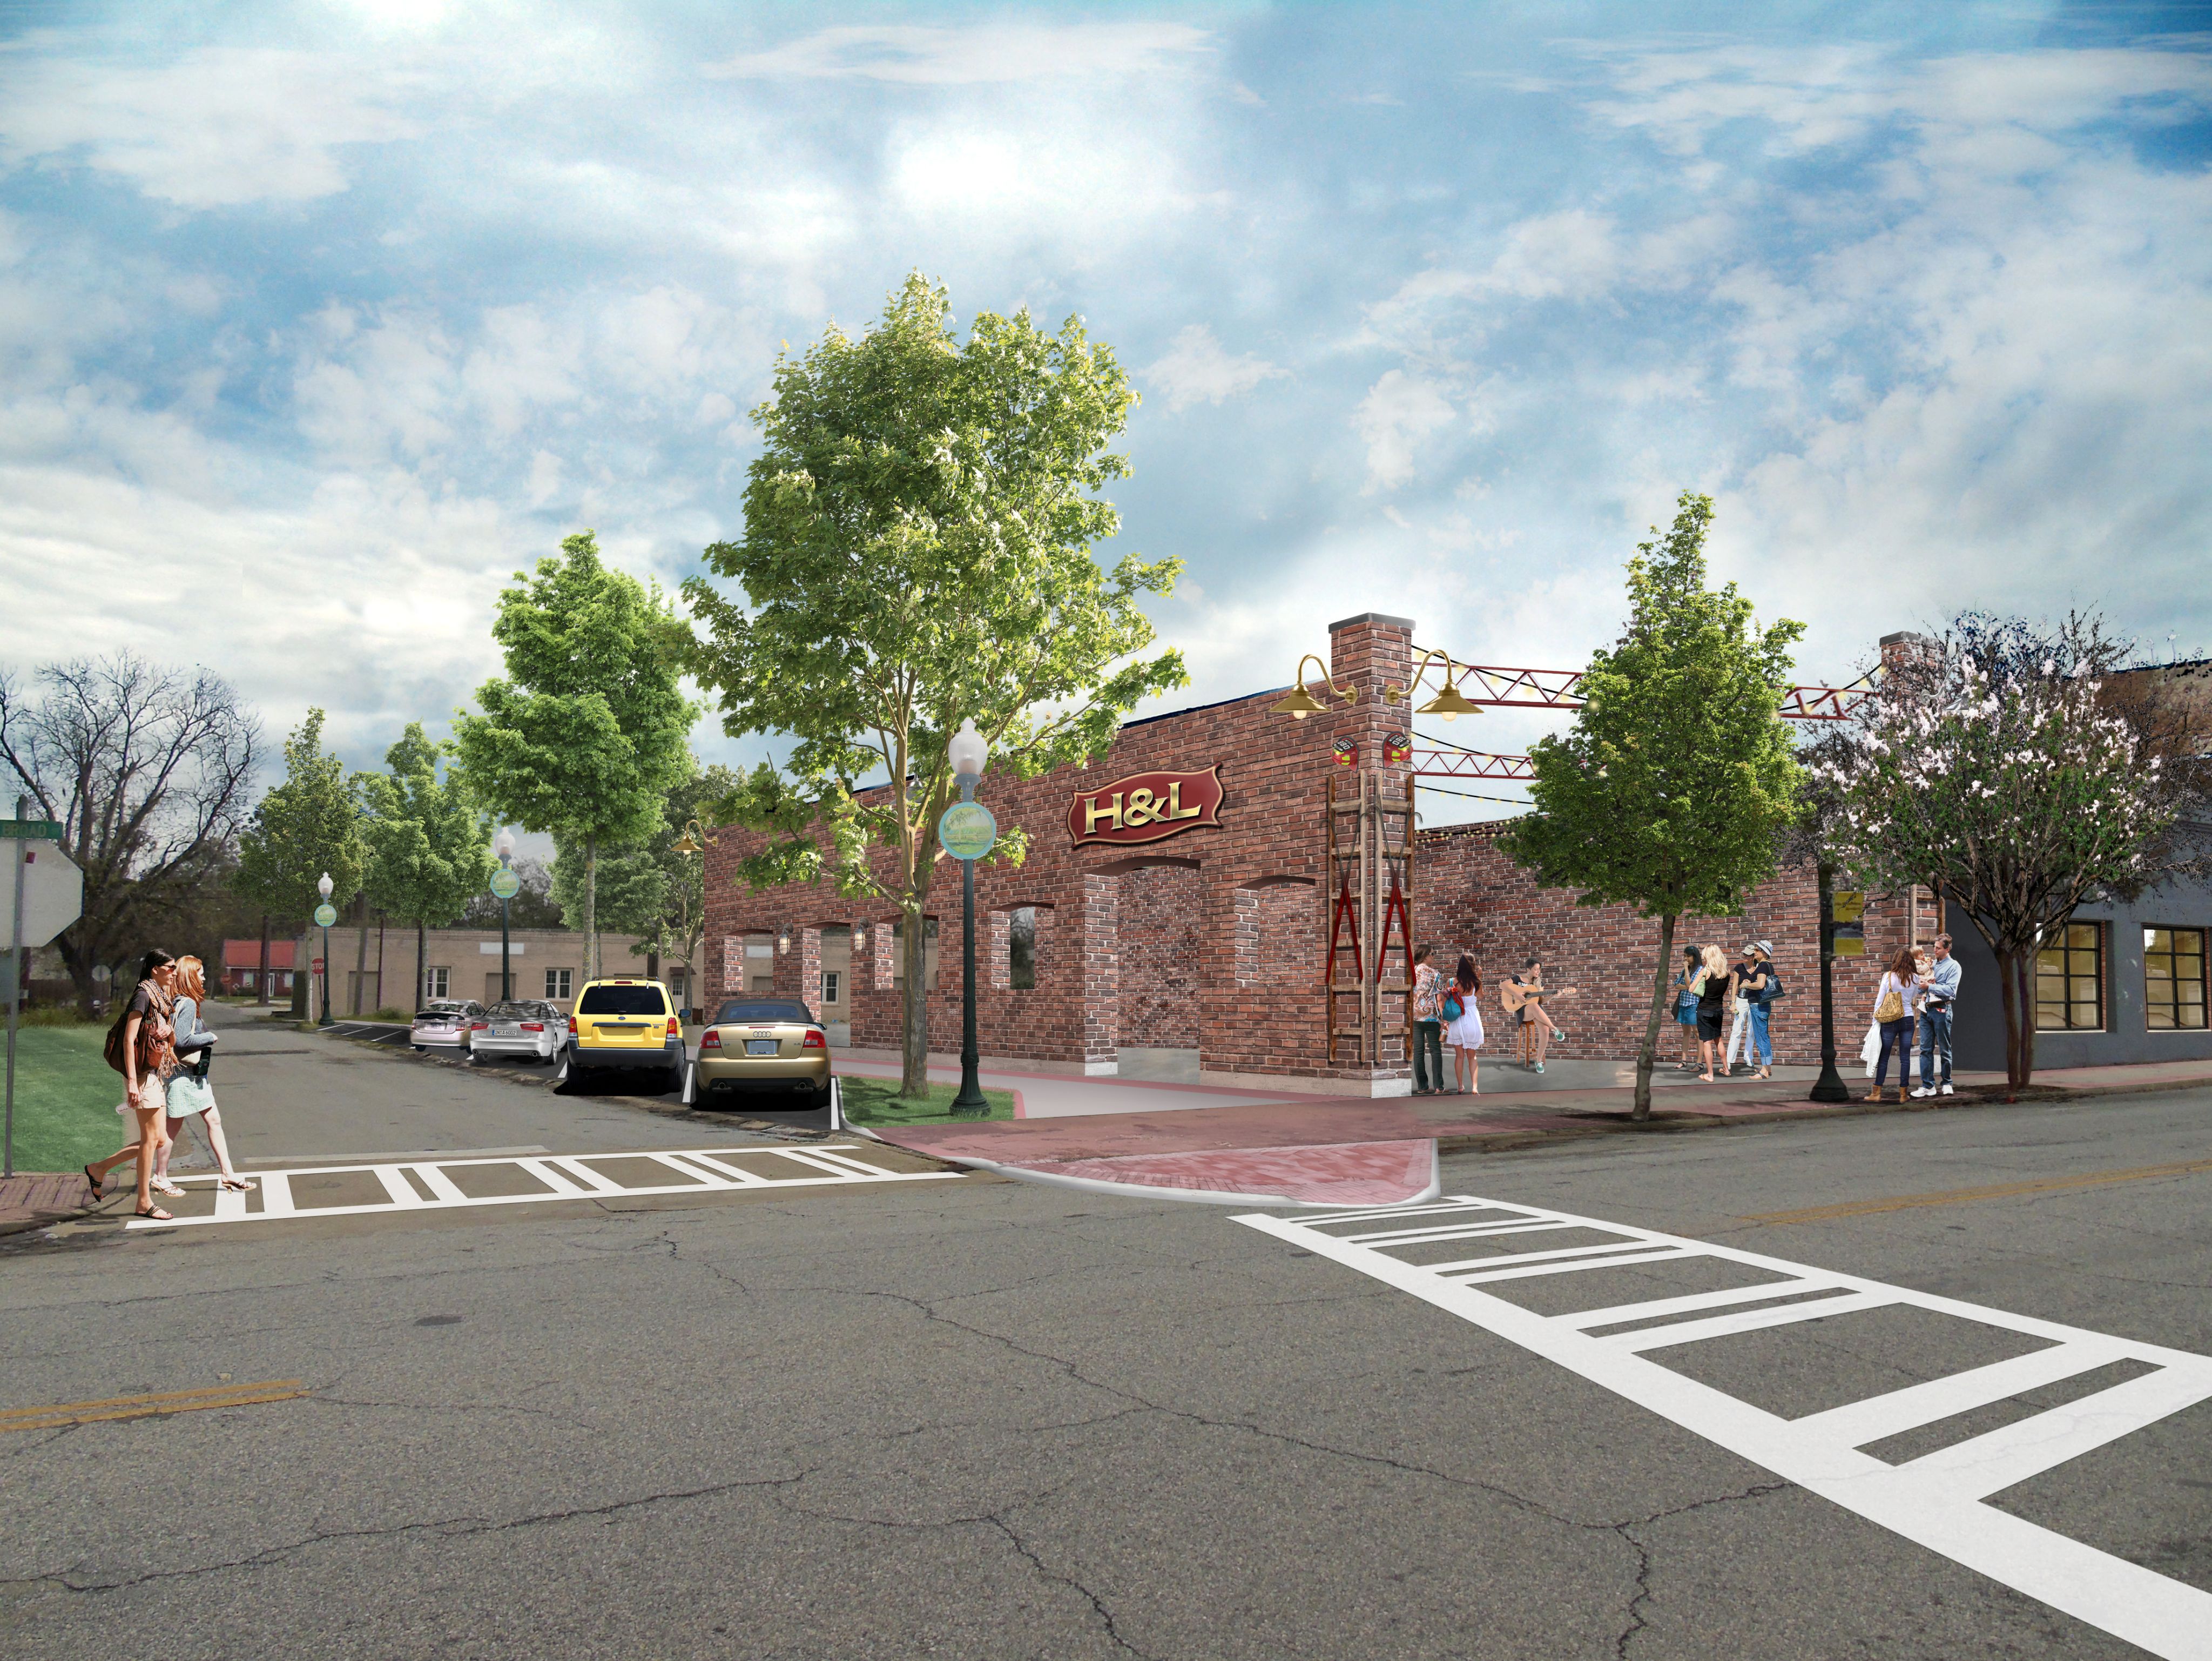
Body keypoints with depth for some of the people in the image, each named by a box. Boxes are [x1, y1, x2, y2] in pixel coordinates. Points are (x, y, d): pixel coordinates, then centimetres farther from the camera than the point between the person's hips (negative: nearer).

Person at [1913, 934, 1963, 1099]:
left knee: (1944, 1049, 4)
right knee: (1925, 1049, 1)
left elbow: (1950, 990, -15)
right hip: (1926, 1010, 5)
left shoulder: (1953, 967, -2)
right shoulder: (1931, 963, 16)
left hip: (1941, 1010, -5)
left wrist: (1929, 987, -12)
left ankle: (1947, 1084, 14)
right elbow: (1920, 987, 17)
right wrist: (1923, 986, -3)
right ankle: (1928, 1086, 2)